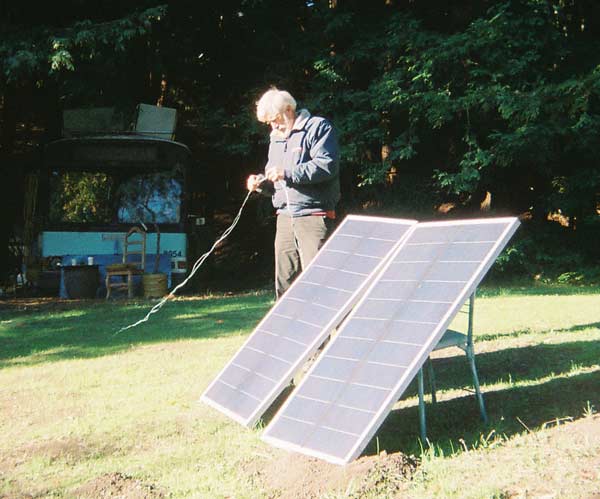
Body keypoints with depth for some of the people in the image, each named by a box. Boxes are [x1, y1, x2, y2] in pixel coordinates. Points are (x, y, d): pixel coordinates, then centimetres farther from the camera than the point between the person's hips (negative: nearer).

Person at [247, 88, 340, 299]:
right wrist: (261, 182, 6)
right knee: (285, 279, 8)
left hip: (313, 216, -7)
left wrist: (287, 173, -17)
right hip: (285, 218, 8)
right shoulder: (276, 138, 23)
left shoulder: (318, 127, -2)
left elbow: (327, 165, -16)